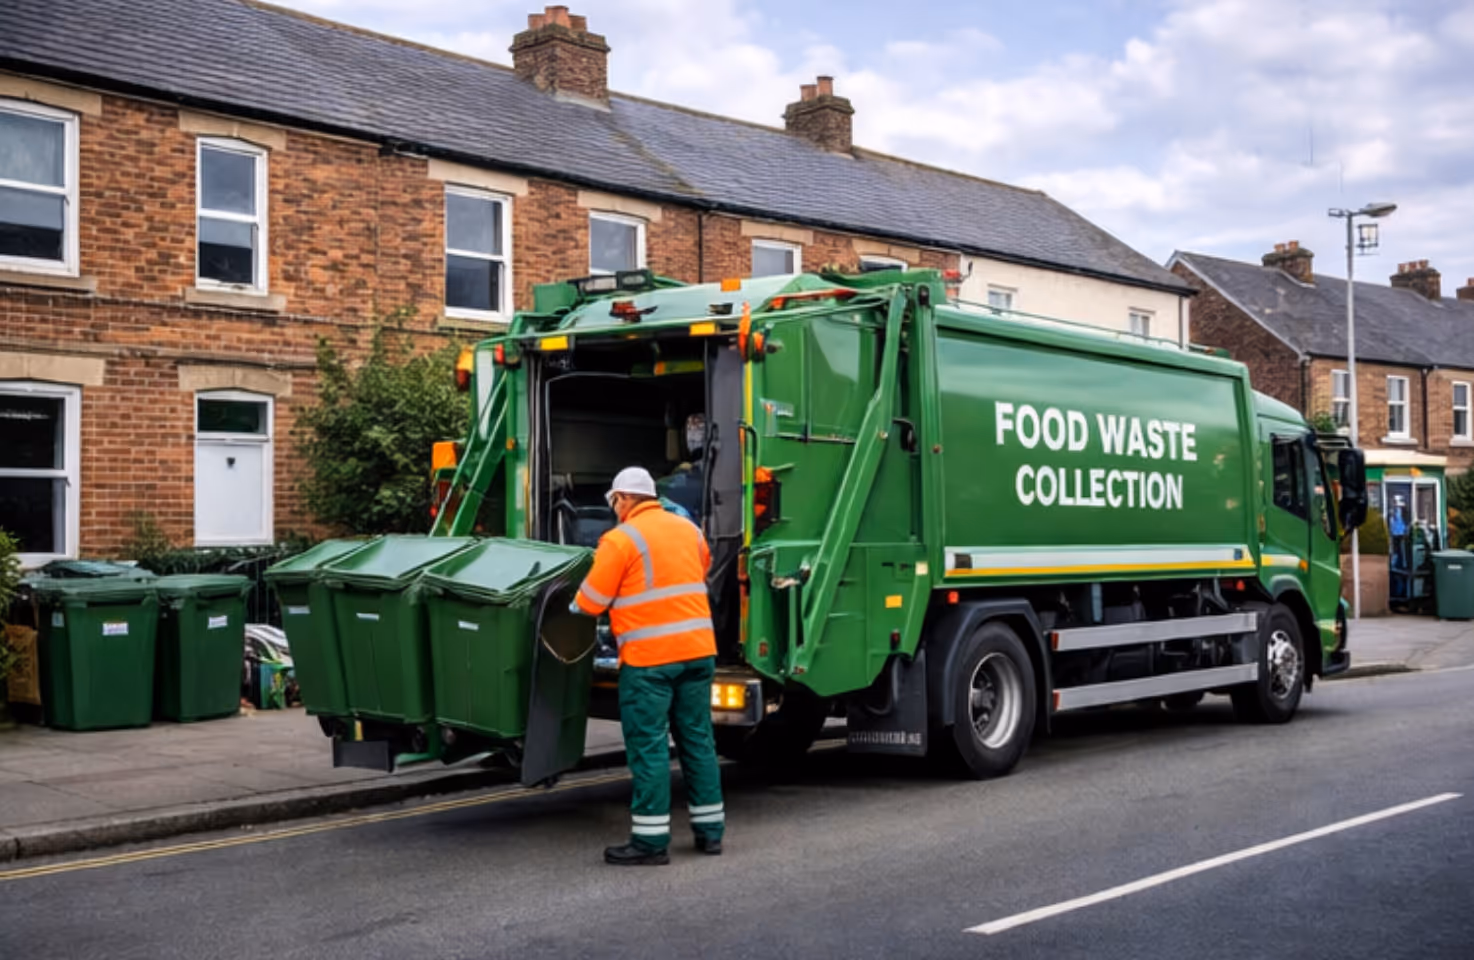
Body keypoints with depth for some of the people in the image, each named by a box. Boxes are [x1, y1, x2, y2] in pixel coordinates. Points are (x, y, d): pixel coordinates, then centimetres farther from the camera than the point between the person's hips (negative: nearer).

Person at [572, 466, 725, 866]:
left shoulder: (620, 539, -8)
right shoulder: (688, 529, 11)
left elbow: (590, 603, -5)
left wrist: (575, 607, 17)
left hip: (649, 657, -6)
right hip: (698, 650, 6)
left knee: (649, 747, -1)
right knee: (698, 739, 13)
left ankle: (651, 840, 1)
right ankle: (710, 830, 19)